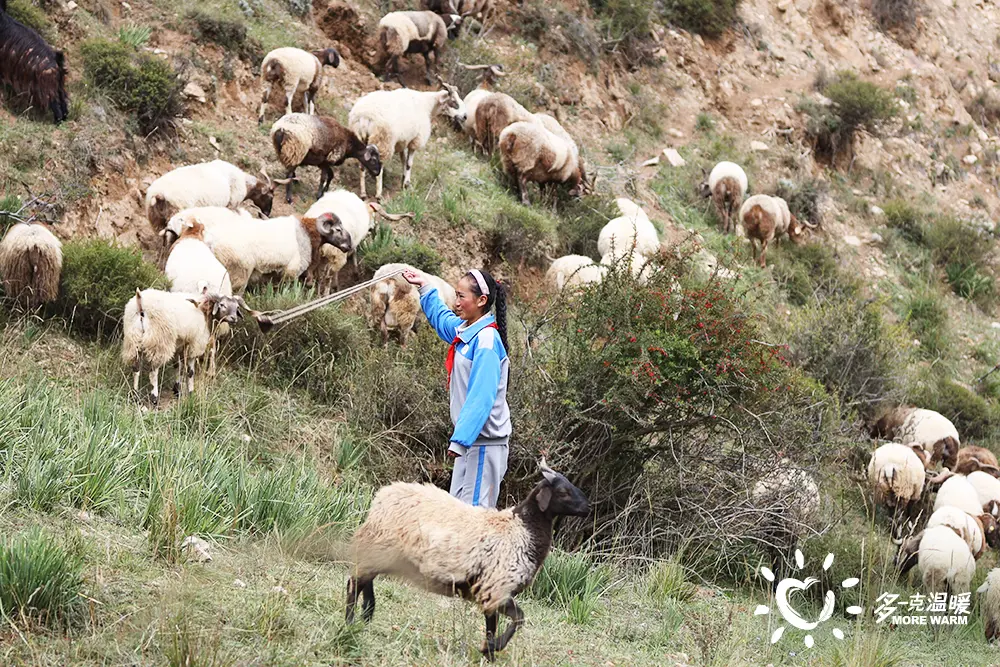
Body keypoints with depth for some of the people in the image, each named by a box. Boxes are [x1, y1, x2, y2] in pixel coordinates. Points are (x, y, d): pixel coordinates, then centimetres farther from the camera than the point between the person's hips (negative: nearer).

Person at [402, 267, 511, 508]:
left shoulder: (486, 340, -18)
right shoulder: (465, 331, 9)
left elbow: (481, 397, -26)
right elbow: (441, 316, 36)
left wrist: (460, 440, -30)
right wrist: (425, 287, 39)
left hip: (485, 441, -10)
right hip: (470, 437, 10)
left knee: (475, 507, -11)